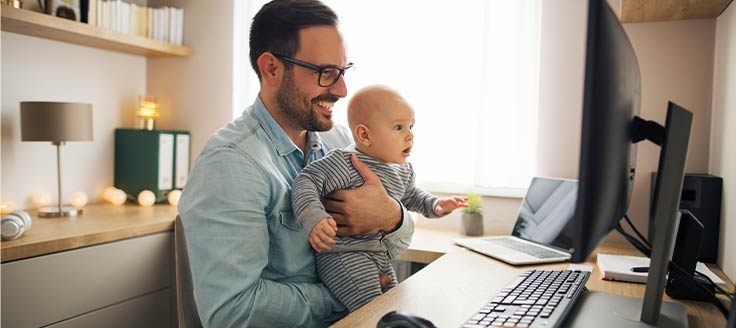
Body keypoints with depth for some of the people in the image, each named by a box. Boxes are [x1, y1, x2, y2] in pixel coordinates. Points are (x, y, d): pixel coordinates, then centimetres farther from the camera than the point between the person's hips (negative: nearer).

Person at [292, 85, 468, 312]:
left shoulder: (403, 170, 7)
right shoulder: (345, 163, -20)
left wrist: (434, 205, 11)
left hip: (380, 256, 9)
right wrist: (313, 218, -39)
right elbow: (306, 182, -24)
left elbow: (409, 196, 27)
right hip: (342, 256, -9)